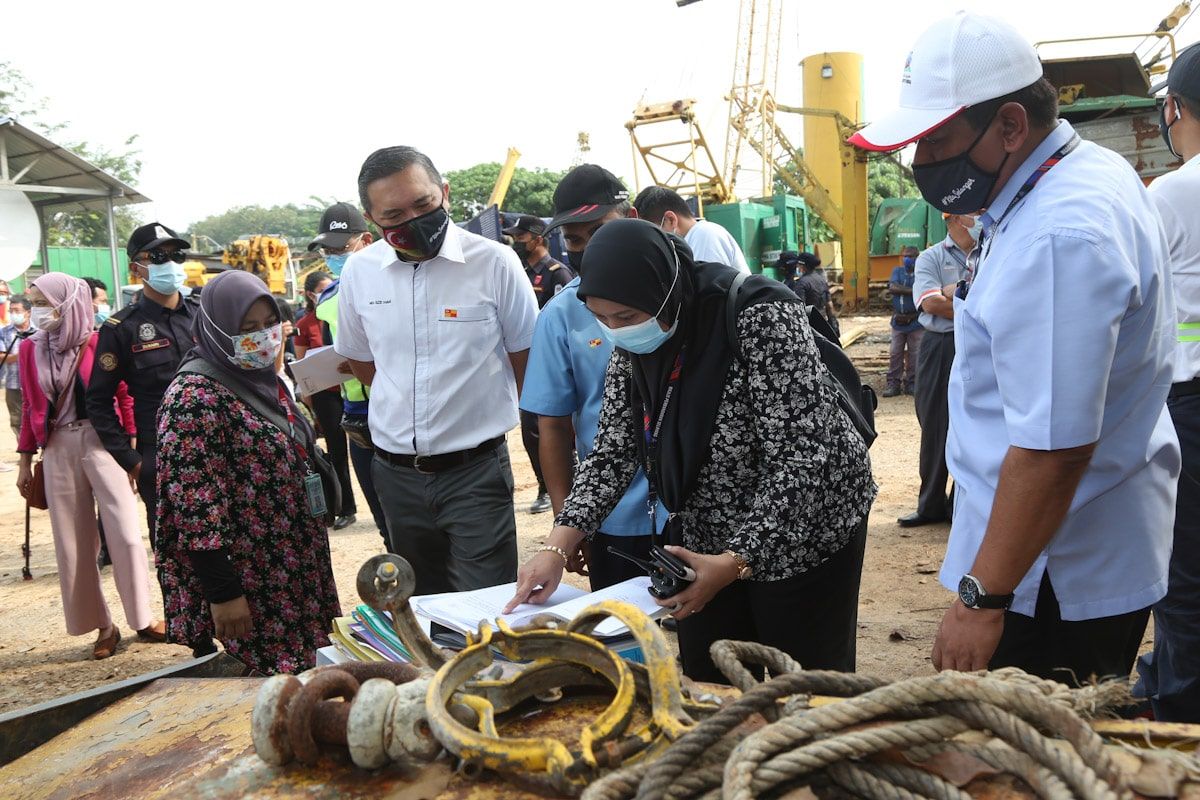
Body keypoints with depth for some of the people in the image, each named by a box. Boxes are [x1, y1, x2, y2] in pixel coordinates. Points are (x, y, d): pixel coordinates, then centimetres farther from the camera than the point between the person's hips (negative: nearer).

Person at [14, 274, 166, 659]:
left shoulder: (99, 343, -5)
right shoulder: (31, 349, 5)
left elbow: (123, 397, -1)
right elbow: (30, 408, 10)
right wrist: (25, 462, 11)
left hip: (100, 443, -3)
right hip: (58, 449, 4)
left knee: (125, 534, -4)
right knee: (73, 542, 6)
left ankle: (142, 618, 11)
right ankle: (103, 626, 17)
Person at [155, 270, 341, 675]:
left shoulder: (264, 380, 9)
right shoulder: (195, 397, -17)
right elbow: (194, 506, -21)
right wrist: (222, 593, -20)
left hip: (296, 576, 8)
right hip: (249, 589, -8)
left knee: (308, 676, 14)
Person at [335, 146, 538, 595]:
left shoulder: (494, 262, -12)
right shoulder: (359, 272, -1)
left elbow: (527, 361, -1)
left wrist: (473, 418, 7)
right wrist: (403, 412, 12)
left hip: (476, 470, -4)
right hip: (396, 472, 4)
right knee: (423, 606, 19)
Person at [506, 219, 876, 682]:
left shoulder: (759, 317, -25)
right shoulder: (634, 344, -5)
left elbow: (800, 458, -26)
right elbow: (613, 451, -2)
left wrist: (736, 561, -30)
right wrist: (557, 547, -14)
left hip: (806, 530, -6)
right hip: (707, 545, 6)